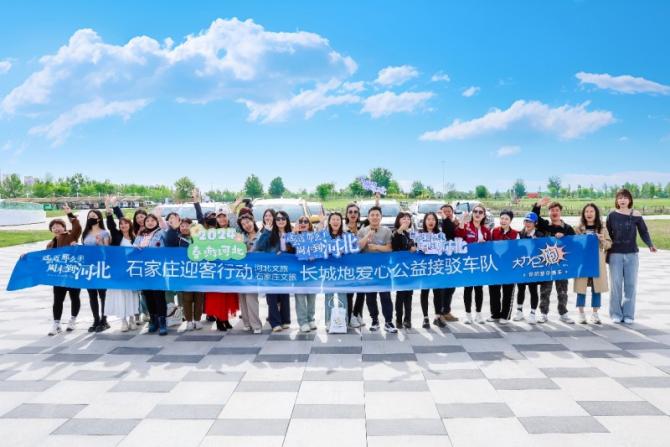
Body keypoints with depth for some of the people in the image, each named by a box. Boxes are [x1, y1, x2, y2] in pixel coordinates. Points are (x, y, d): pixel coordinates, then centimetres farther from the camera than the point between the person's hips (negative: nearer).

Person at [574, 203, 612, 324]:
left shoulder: (602, 228, 7)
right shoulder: (578, 228, 3)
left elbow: (609, 245, 7)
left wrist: (603, 240, -13)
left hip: (598, 261, 1)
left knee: (597, 287, 4)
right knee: (581, 287, 0)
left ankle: (595, 313, 16)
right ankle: (581, 313, 12)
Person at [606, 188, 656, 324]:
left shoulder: (636, 215, 0)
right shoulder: (612, 215, 1)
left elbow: (643, 232, 1)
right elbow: (607, 234, 6)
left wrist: (650, 245, -15)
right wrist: (606, 252, 5)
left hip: (632, 254, 0)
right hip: (615, 254, 0)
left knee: (631, 285, 2)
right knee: (616, 285, 1)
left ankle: (628, 315, 11)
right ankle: (616, 314, 10)